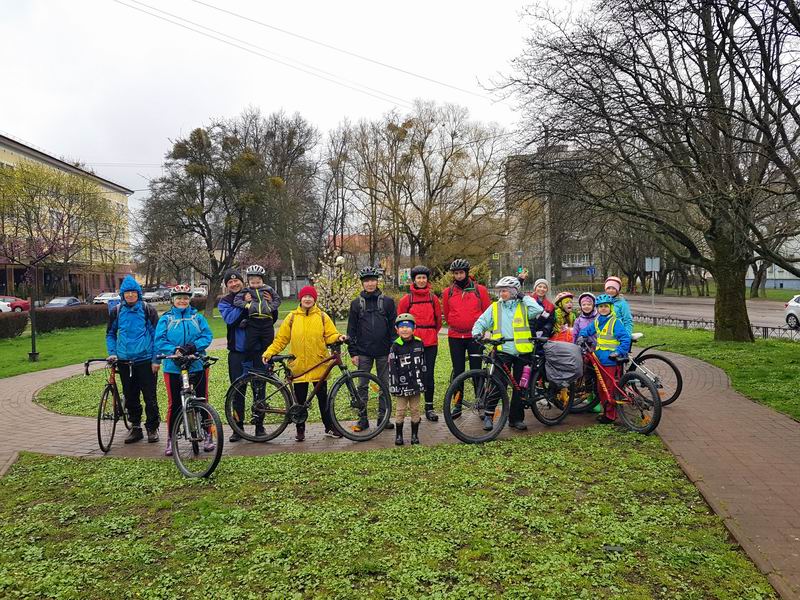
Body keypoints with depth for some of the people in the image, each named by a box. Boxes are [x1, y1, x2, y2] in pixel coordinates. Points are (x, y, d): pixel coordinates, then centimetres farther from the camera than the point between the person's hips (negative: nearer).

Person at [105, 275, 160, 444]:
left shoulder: (147, 309, -3)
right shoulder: (116, 311, 6)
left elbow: (157, 333, -1)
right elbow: (110, 334, 17)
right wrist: (112, 353, 4)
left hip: (145, 360, -3)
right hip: (124, 362, 3)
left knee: (150, 397, 0)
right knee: (130, 397, 11)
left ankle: (152, 428, 13)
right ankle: (135, 428, 24)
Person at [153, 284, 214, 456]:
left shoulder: (197, 317, 6)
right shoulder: (166, 318, 4)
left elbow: (207, 336, -2)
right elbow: (160, 340, -4)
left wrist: (193, 346, -19)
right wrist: (174, 350, -20)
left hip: (197, 365, 1)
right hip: (173, 366, -1)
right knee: (174, 403, 5)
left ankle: (207, 436, 18)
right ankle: (170, 439, 18)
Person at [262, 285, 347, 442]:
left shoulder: (322, 317, 5)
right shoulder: (292, 317, 5)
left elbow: (330, 336, 3)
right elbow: (281, 339, 7)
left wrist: (338, 337, -18)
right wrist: (269, 352, -3)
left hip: (319, 365, 0)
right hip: (298, 365, 0)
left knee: (323, 397, 7)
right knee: (299, 400, 6)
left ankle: (330, 427, 19)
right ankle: (300, 429, 20)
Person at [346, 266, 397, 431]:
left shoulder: (388, 302, 2)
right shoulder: (356, 303, 4)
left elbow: (394, 327, 2)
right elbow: (351, 330, 5)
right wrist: (353, 352, -1)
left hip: (383, 352, 0)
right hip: (363, 352, 0)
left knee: (384, 385, 6)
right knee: (362, 386, 3)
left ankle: (383, 416, 18)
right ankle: (363, 419, 12)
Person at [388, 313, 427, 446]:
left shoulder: (419, 344, 2)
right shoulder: (395, 346, -6)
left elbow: (423, 364, 9)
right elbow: (392, 368, -7)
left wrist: (423, 382, 8)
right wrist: (393, 386, -11)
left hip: (416, 384, 2)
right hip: (402, 385, -2)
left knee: (415, 410, 10)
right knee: (400, 410, 6)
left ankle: (415, 435, 20)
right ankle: (398, 435, 18)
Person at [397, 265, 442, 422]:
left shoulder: (433, 297, 6)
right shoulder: (407, 299, 1)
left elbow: (438, 319, 15)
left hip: (430, 342, 2)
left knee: (429, 375, 5)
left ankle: (429, 407, 16)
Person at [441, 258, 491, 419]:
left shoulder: (480, 290, -1)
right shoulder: (448, 292, 4)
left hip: (475, 336, -2)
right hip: (455, 337, 2)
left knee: (476, 370, 1)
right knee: (458, 371, 7)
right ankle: (458, 405, 15)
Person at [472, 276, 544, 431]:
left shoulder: (524, 306, 5)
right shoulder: (494, 307, 7)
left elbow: (538, 310, -13)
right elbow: (481, 322, 8)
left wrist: (525, 298, -4)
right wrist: (477, 332, -12)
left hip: (522, 353, 1)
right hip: (503, 352, -1)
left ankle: (516, 418, 18)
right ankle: (488, 415, 3)